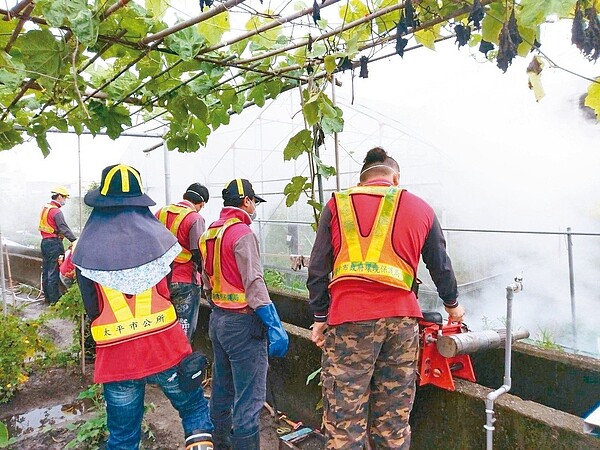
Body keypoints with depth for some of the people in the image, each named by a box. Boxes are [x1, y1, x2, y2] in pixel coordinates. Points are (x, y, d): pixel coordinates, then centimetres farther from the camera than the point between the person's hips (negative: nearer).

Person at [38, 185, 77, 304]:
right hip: (54, 243, -9)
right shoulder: (56, 211, -15)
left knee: (46, 271, 14)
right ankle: (54, 299, -1)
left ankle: (47, 297, 23)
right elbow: (64, 229, -21)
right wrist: (75, 240, -21)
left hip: (45, 241, 9)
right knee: (54, 272, -5)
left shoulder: (45, 208, 13)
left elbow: (46, 226, 16)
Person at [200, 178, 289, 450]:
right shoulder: (241, 232, -15)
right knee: (249, 397, -1)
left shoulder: (210, 233, 10)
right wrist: (275, 326, -20)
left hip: (217, 319, 9)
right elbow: (254, 284, -21)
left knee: (222, 389, 21)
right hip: (243, 323, -9)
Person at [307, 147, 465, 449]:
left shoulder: (337, 204, 7)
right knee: (393, 423, 14)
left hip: (349, 318, -2)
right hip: (401, 318, 2)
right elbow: (441, 267, 19)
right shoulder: (421, 209, 12)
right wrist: (452, 305, 35)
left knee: (344, 421, 6)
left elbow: (317, 269, 4)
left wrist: (320, 317, 12)